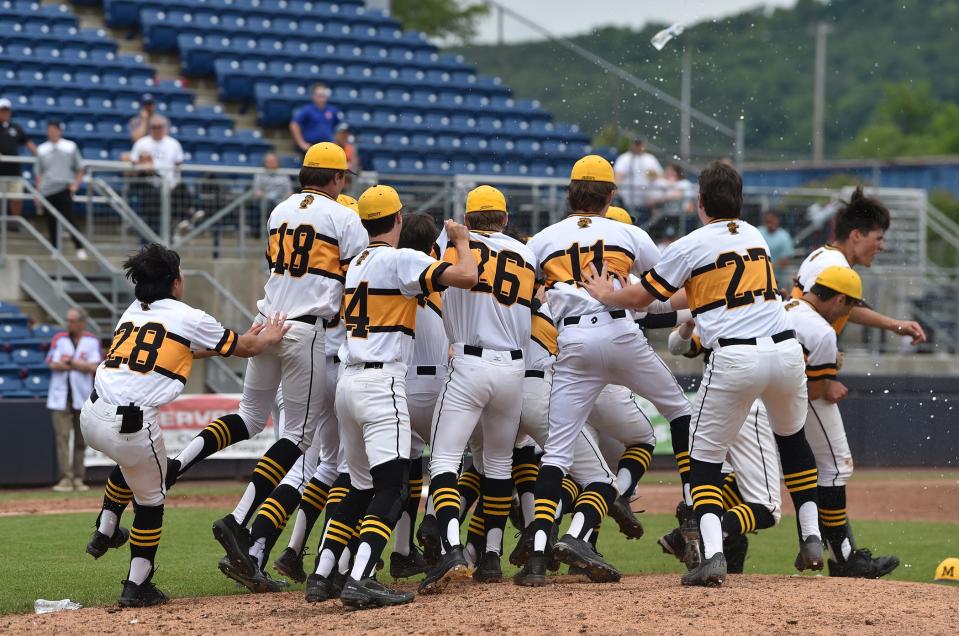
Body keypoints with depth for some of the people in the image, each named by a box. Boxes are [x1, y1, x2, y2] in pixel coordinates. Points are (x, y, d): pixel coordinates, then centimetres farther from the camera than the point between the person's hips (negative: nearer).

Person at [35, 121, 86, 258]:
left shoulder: (70, 147, 5)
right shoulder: (42, 150, 10)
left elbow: (80, 169, 10)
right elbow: (39, 173, 15)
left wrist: (75, 184, -4)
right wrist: (38, 192, 8)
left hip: (65, 188, -3)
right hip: (47, 191, 3)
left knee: (69, 220, -13)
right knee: (51, 223, 5)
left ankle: (80, 249, -11)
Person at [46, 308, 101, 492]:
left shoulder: (92, 341, 4)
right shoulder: (59, 339, 5)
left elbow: (93, 367, -9)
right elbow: (53, 365, -8)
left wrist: (69, 362, -9)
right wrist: (81, 365, -9)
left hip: (82, 397, 1)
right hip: (61, 397, -1)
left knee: (81, 440, 4)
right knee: (62, 437, -9)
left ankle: (78, 479, 11)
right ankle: (66, 479, -11)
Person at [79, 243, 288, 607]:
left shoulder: (131, 315, 21)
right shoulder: (188, 318, 4)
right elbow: (243, 349, 18)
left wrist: (245, 338, 44)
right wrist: (268, 339, 41)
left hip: (91, 418, 6)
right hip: (133, 426, -6)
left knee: (129, 461, 37)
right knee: (151, 499, 14)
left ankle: (105, 532, 36)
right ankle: (137, 586, 16)